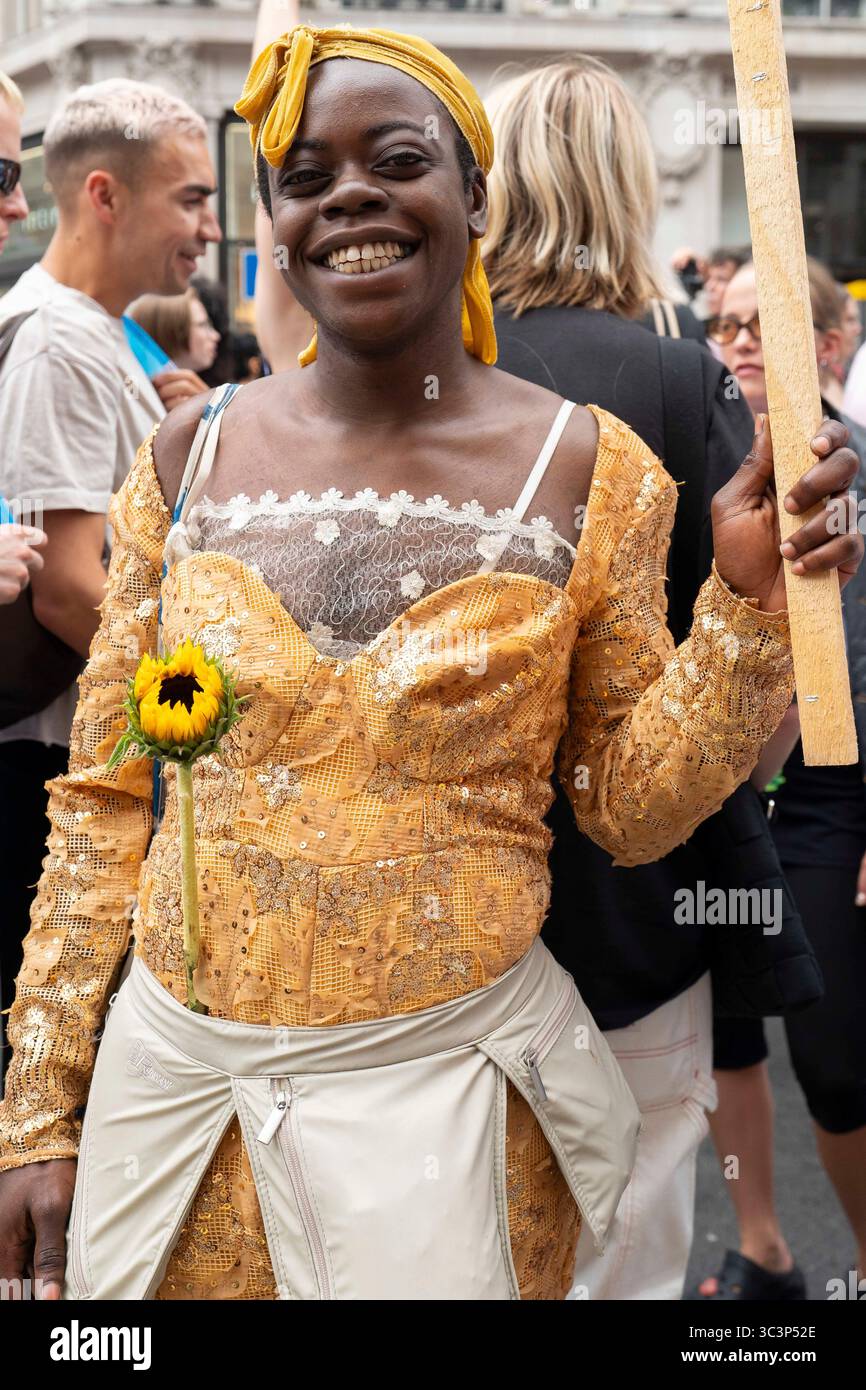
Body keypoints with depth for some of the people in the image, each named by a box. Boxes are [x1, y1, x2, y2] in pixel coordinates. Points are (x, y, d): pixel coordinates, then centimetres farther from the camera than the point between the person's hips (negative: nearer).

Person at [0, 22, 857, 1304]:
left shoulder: (590, 470, -5)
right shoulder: (193, 457, 0)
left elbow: (630, 808, 1)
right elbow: (106, 798, 5)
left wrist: (747, 605, -15)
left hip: (447, 1095, -2)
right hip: (174, 1067, 3)